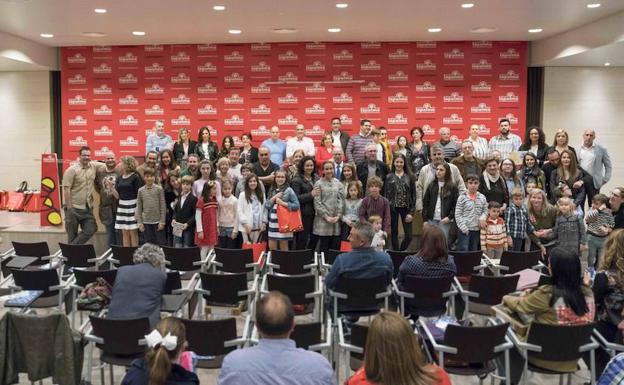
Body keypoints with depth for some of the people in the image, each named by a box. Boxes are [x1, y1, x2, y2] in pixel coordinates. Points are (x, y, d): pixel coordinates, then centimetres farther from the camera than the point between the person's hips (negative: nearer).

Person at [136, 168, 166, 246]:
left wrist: (162, 222, -8)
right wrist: (139, 223, 0)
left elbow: (163, 206, -3)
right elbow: (139, 208, 5)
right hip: (146, 222, 2)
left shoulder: (159, 189, -2)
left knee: (160, 242, 1)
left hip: (157, 221, -2)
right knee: (148, 244, 8)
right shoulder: (140, 191, 4)